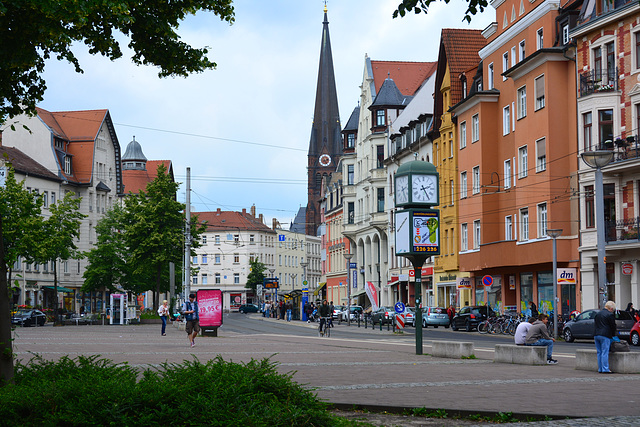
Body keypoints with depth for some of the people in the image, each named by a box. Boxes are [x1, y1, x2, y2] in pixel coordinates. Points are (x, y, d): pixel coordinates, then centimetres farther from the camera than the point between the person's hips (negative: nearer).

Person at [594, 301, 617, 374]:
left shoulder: (598, 314, 16)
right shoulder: (610, 315, -7)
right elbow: (613, 326, -4)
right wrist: (613, 334, 13)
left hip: (596, 335, 7)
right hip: (605, 335, -7)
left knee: (599, 353, 10)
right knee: (605, 353, -6)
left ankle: (600, 369, 12)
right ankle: (605, 369, -8)